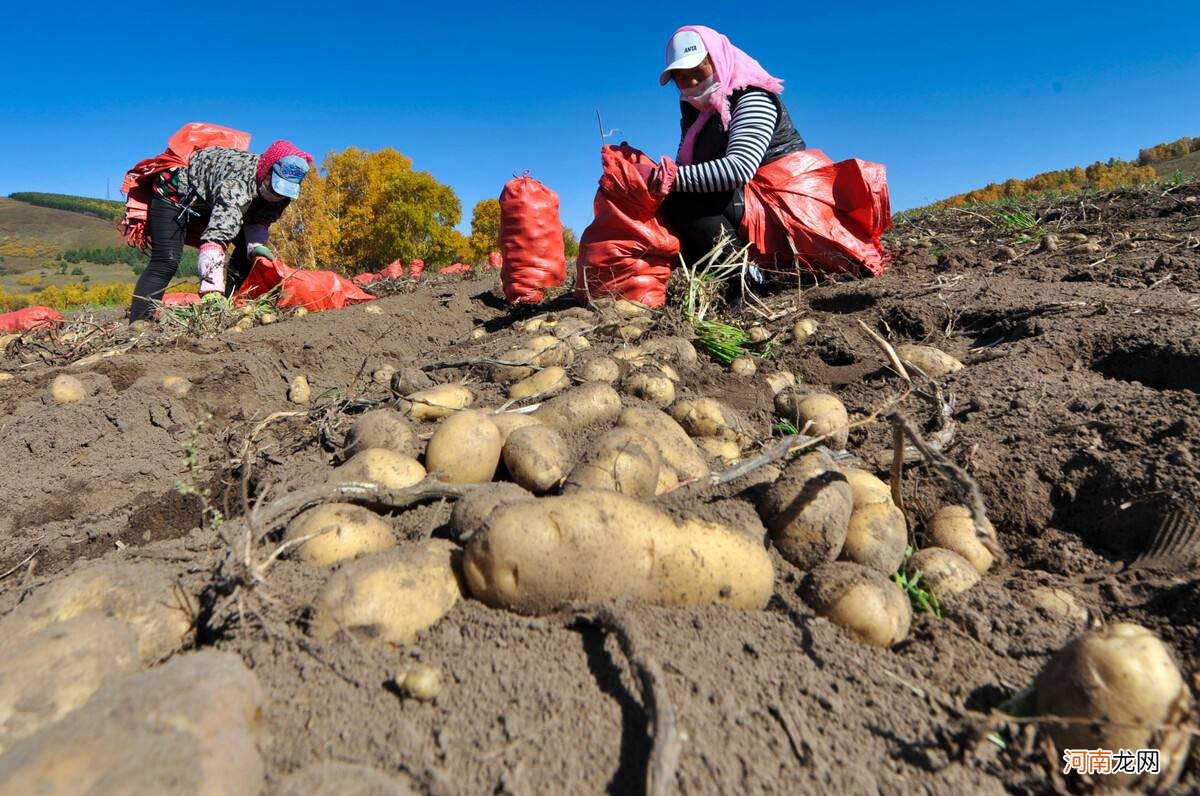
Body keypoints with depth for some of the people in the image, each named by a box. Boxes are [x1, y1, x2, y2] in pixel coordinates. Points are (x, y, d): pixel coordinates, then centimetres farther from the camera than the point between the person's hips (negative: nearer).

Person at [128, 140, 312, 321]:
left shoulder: (283, 192, -19)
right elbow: (216, 236, -52)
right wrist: (213, 290, -62)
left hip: (211, 200, 8)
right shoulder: (238, 183, -43)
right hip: (175, 192, -7)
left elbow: (259, 220, -4)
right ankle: (138, 323, -17)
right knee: (166, 262, -21)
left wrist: (256, 245, -27)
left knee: (248, 250, -7)